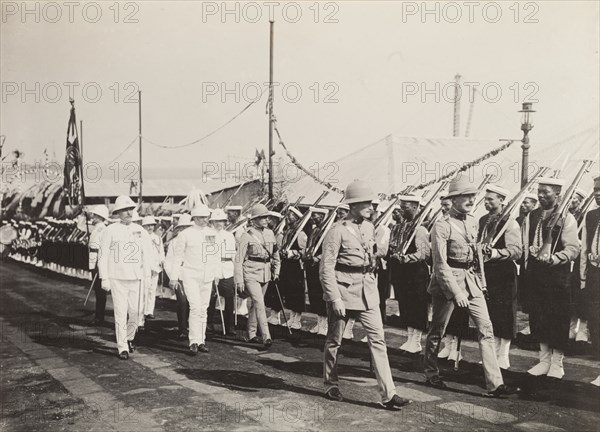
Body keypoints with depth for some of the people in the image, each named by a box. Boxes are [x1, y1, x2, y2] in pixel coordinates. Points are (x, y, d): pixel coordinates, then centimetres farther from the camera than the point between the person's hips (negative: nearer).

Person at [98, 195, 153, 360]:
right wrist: (104, 279, -4)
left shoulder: (140, 231, 8)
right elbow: (102, 255, 0)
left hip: (136, 278, 3)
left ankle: (129, 337, 29)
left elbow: (147, 255, 11)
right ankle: (122, 348, 5)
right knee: (120, 313, -4)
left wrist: (147, 276, 5)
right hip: (117, 278, -3)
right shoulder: (110, 231, -1)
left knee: (136, 311, 3)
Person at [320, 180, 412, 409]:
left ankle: (388, 394, -1)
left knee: (378, 339, -2)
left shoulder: (369, 227, 8)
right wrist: (335, 299, -19)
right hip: (343, 289, -6)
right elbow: (326, 268, -15)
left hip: (367, 291, 6)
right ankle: (331, 386, 28)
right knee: (334, 341, 10)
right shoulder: (338, 231, -13)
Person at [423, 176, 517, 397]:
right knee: (437, 331, 8)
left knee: (486, 329, -2)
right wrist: (456, 292, -22)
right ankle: (431, 375, 27)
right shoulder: (442, 225, -14)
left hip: (471, 279, 7)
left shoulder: (473, 222, 9)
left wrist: (479, 278, 17)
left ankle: (495, 383, -1)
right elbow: (440, 264, -17)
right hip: (447, 280, -6)